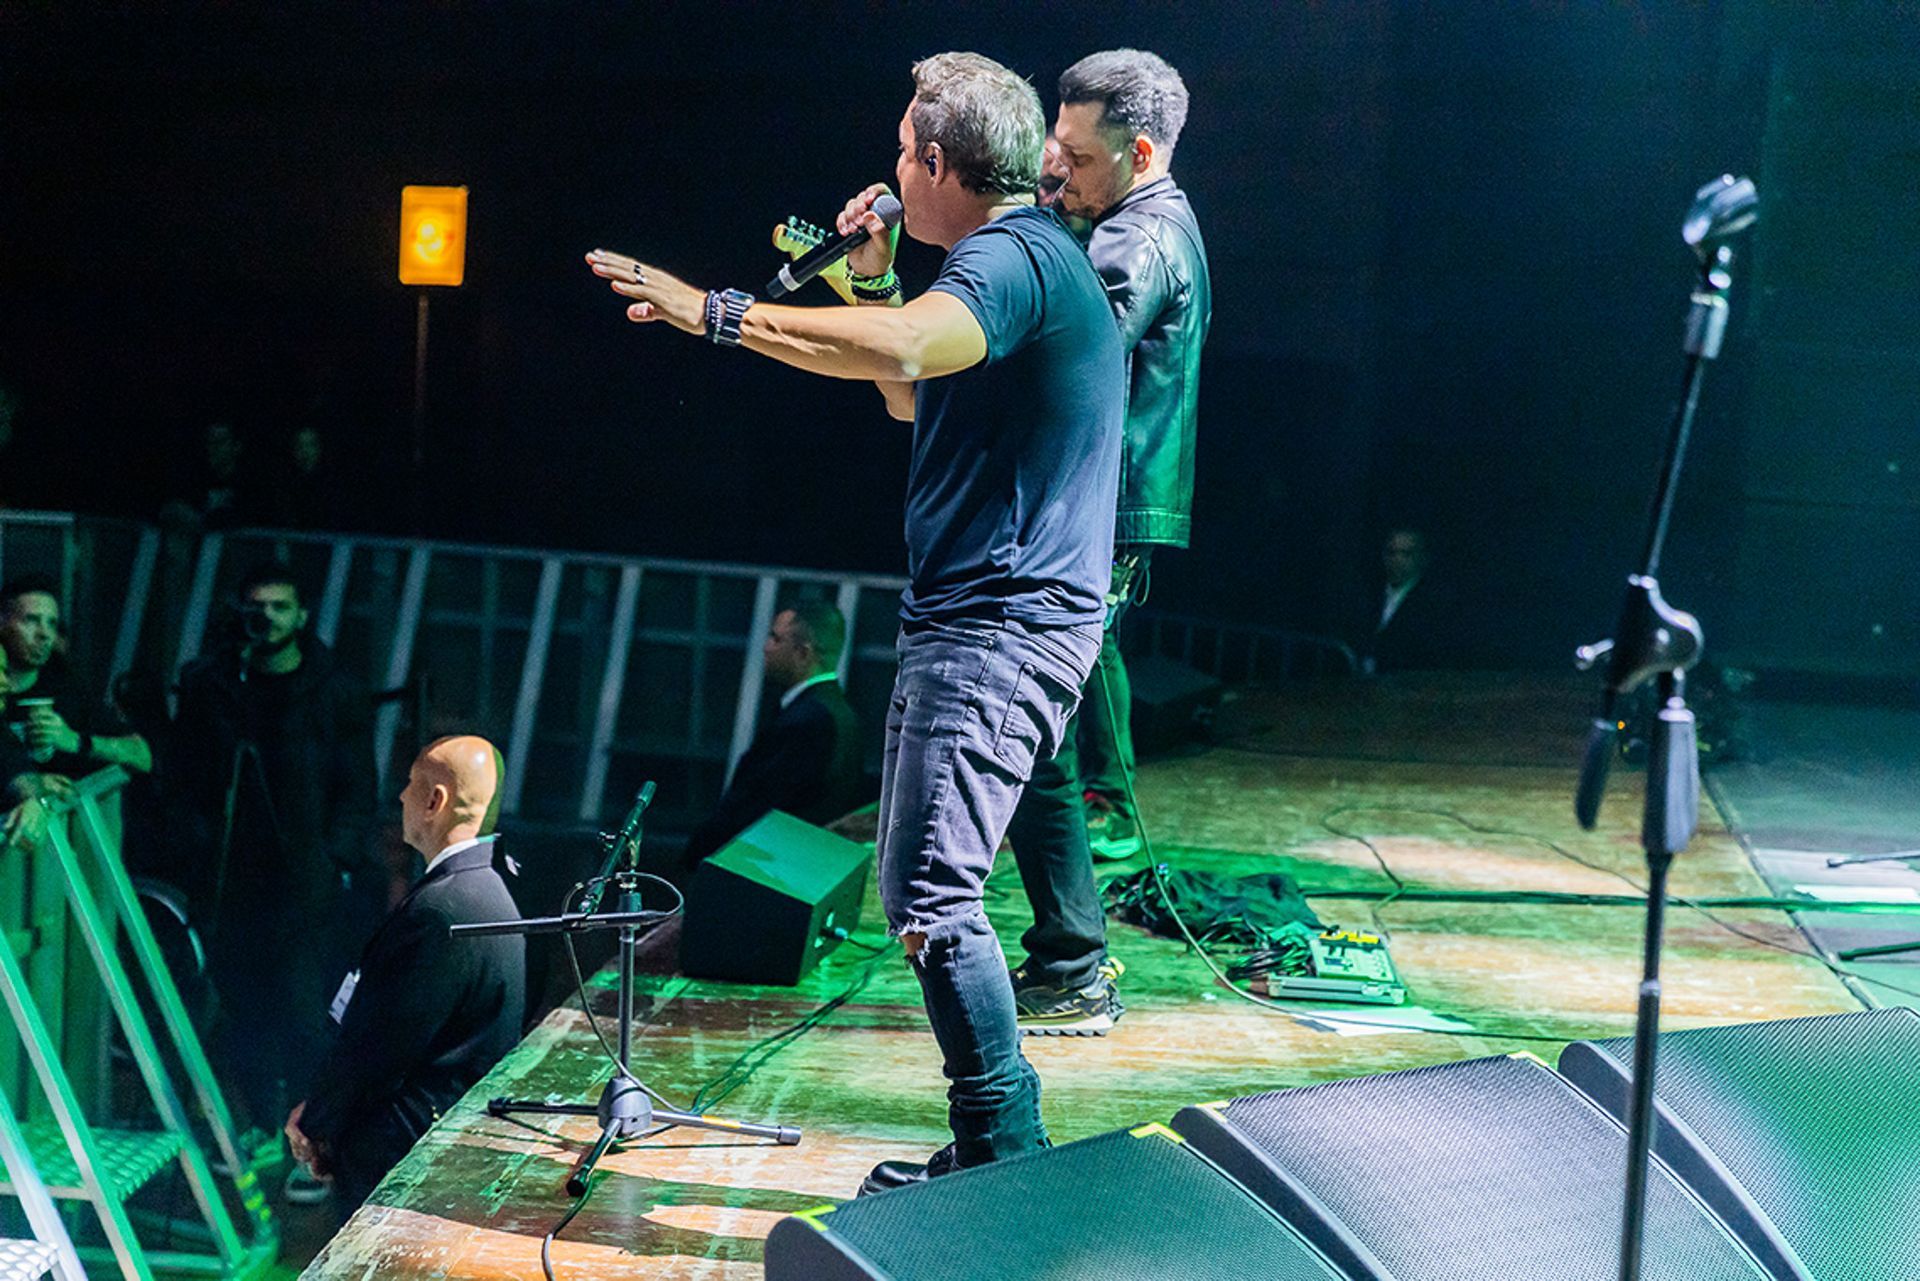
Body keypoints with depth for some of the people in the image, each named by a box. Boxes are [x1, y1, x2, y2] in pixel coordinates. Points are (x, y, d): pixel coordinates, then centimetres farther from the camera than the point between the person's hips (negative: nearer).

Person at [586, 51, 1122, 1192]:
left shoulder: (1013, 257, -15)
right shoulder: (1022, 255, 21)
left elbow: (898, 348, -36)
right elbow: (913, 398, 31)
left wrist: (718, 314, -30)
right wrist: (871, 280, 18)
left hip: (1001, 622, -11)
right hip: (966, 618, 11)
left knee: (931, 890, -15)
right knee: (918, 886, 14)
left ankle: (1013, 1161, -8)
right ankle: (983, 1154, 20)